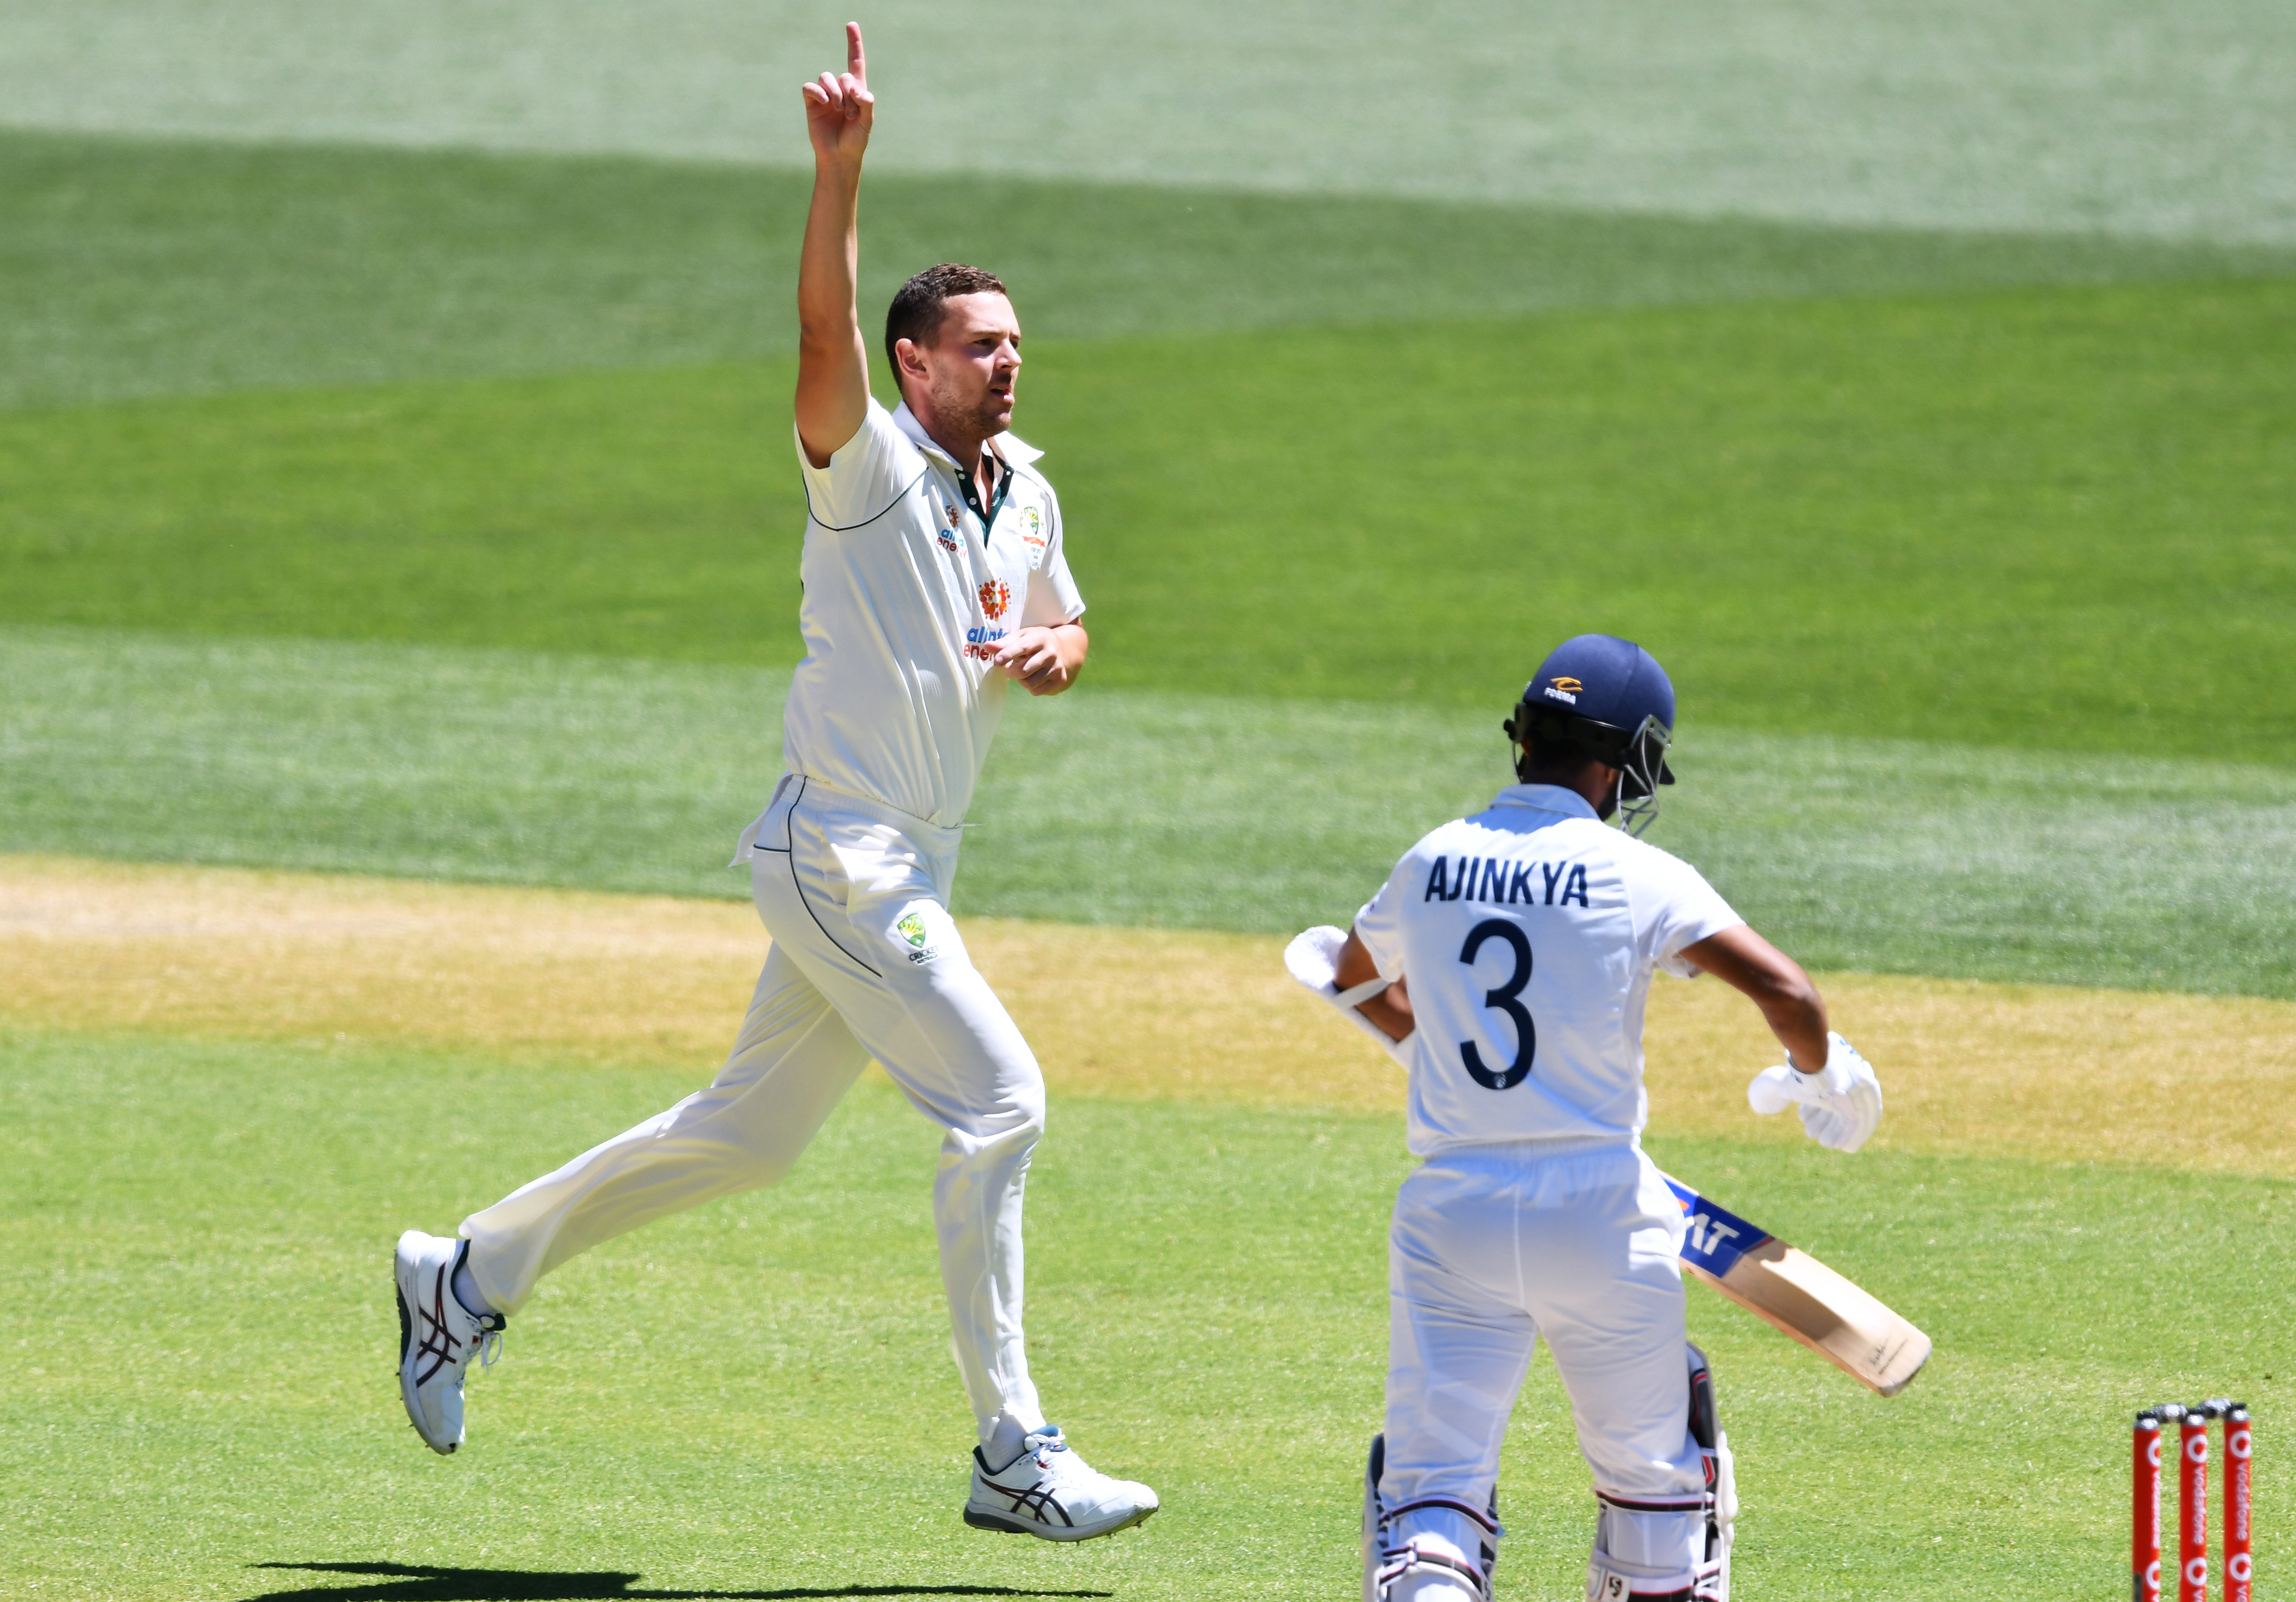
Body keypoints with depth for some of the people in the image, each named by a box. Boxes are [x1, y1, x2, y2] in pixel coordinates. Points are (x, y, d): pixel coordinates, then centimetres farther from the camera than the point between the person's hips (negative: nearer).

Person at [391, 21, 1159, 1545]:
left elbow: (1068, 630, 25)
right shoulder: (870, 465, -11)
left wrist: (1050, 651, 0)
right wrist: (842, 167, -41)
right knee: (999, 1099, -14)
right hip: (837, 851, -9)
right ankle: (1016, 1458, -10)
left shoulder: (1025, 493, 12)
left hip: (909, 869, 9)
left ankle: (474, 1275, 29)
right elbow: (824, 333, -29)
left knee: (751, 1132, 15)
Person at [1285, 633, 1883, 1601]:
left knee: (1432, 1482, 0)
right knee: (1649, 1455, 17)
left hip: (1451, 1217, 2)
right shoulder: (1638, 876, -5)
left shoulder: (1429, 867, 7)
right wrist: (1820, 1076, 8)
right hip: (1599, 1212, -2)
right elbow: (1786, 993, -13)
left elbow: (1355, 979, 27)